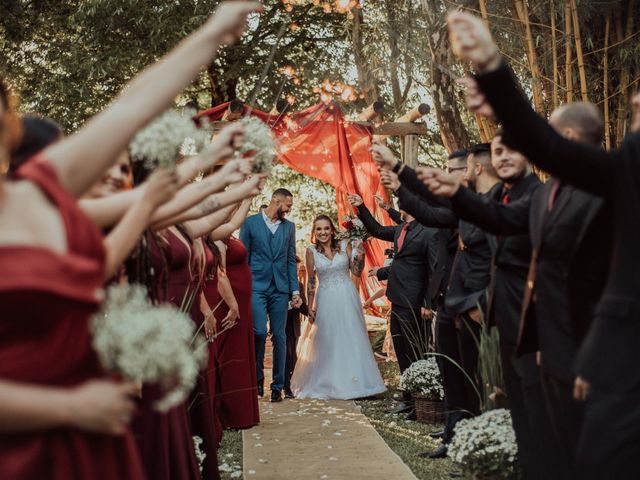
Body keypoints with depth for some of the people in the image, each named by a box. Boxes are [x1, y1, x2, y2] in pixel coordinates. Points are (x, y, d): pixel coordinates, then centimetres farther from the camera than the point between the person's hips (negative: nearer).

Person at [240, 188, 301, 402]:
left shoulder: (289, 227, 13)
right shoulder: (250, 223, 3)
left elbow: (291, 260, 13)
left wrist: (295, 289, 6)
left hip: (280, 289, 3)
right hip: (256, 287, -3)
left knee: (279, 337, 3)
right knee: (259, 332, -14)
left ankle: (277, 386, 11)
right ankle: (257, 378, 7)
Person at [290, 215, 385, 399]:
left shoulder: (345, 245, 0)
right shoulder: (311, 250, -1)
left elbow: (357, 272, 2)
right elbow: (310, 281, 3)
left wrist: (360, 255, -14)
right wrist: (310, 307, 2)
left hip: (346, 298, 0)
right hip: (325, 300, 0)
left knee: (351, 339, 4)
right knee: (326, 342, 6)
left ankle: (354, 382, 16)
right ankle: (327, 385, 20)